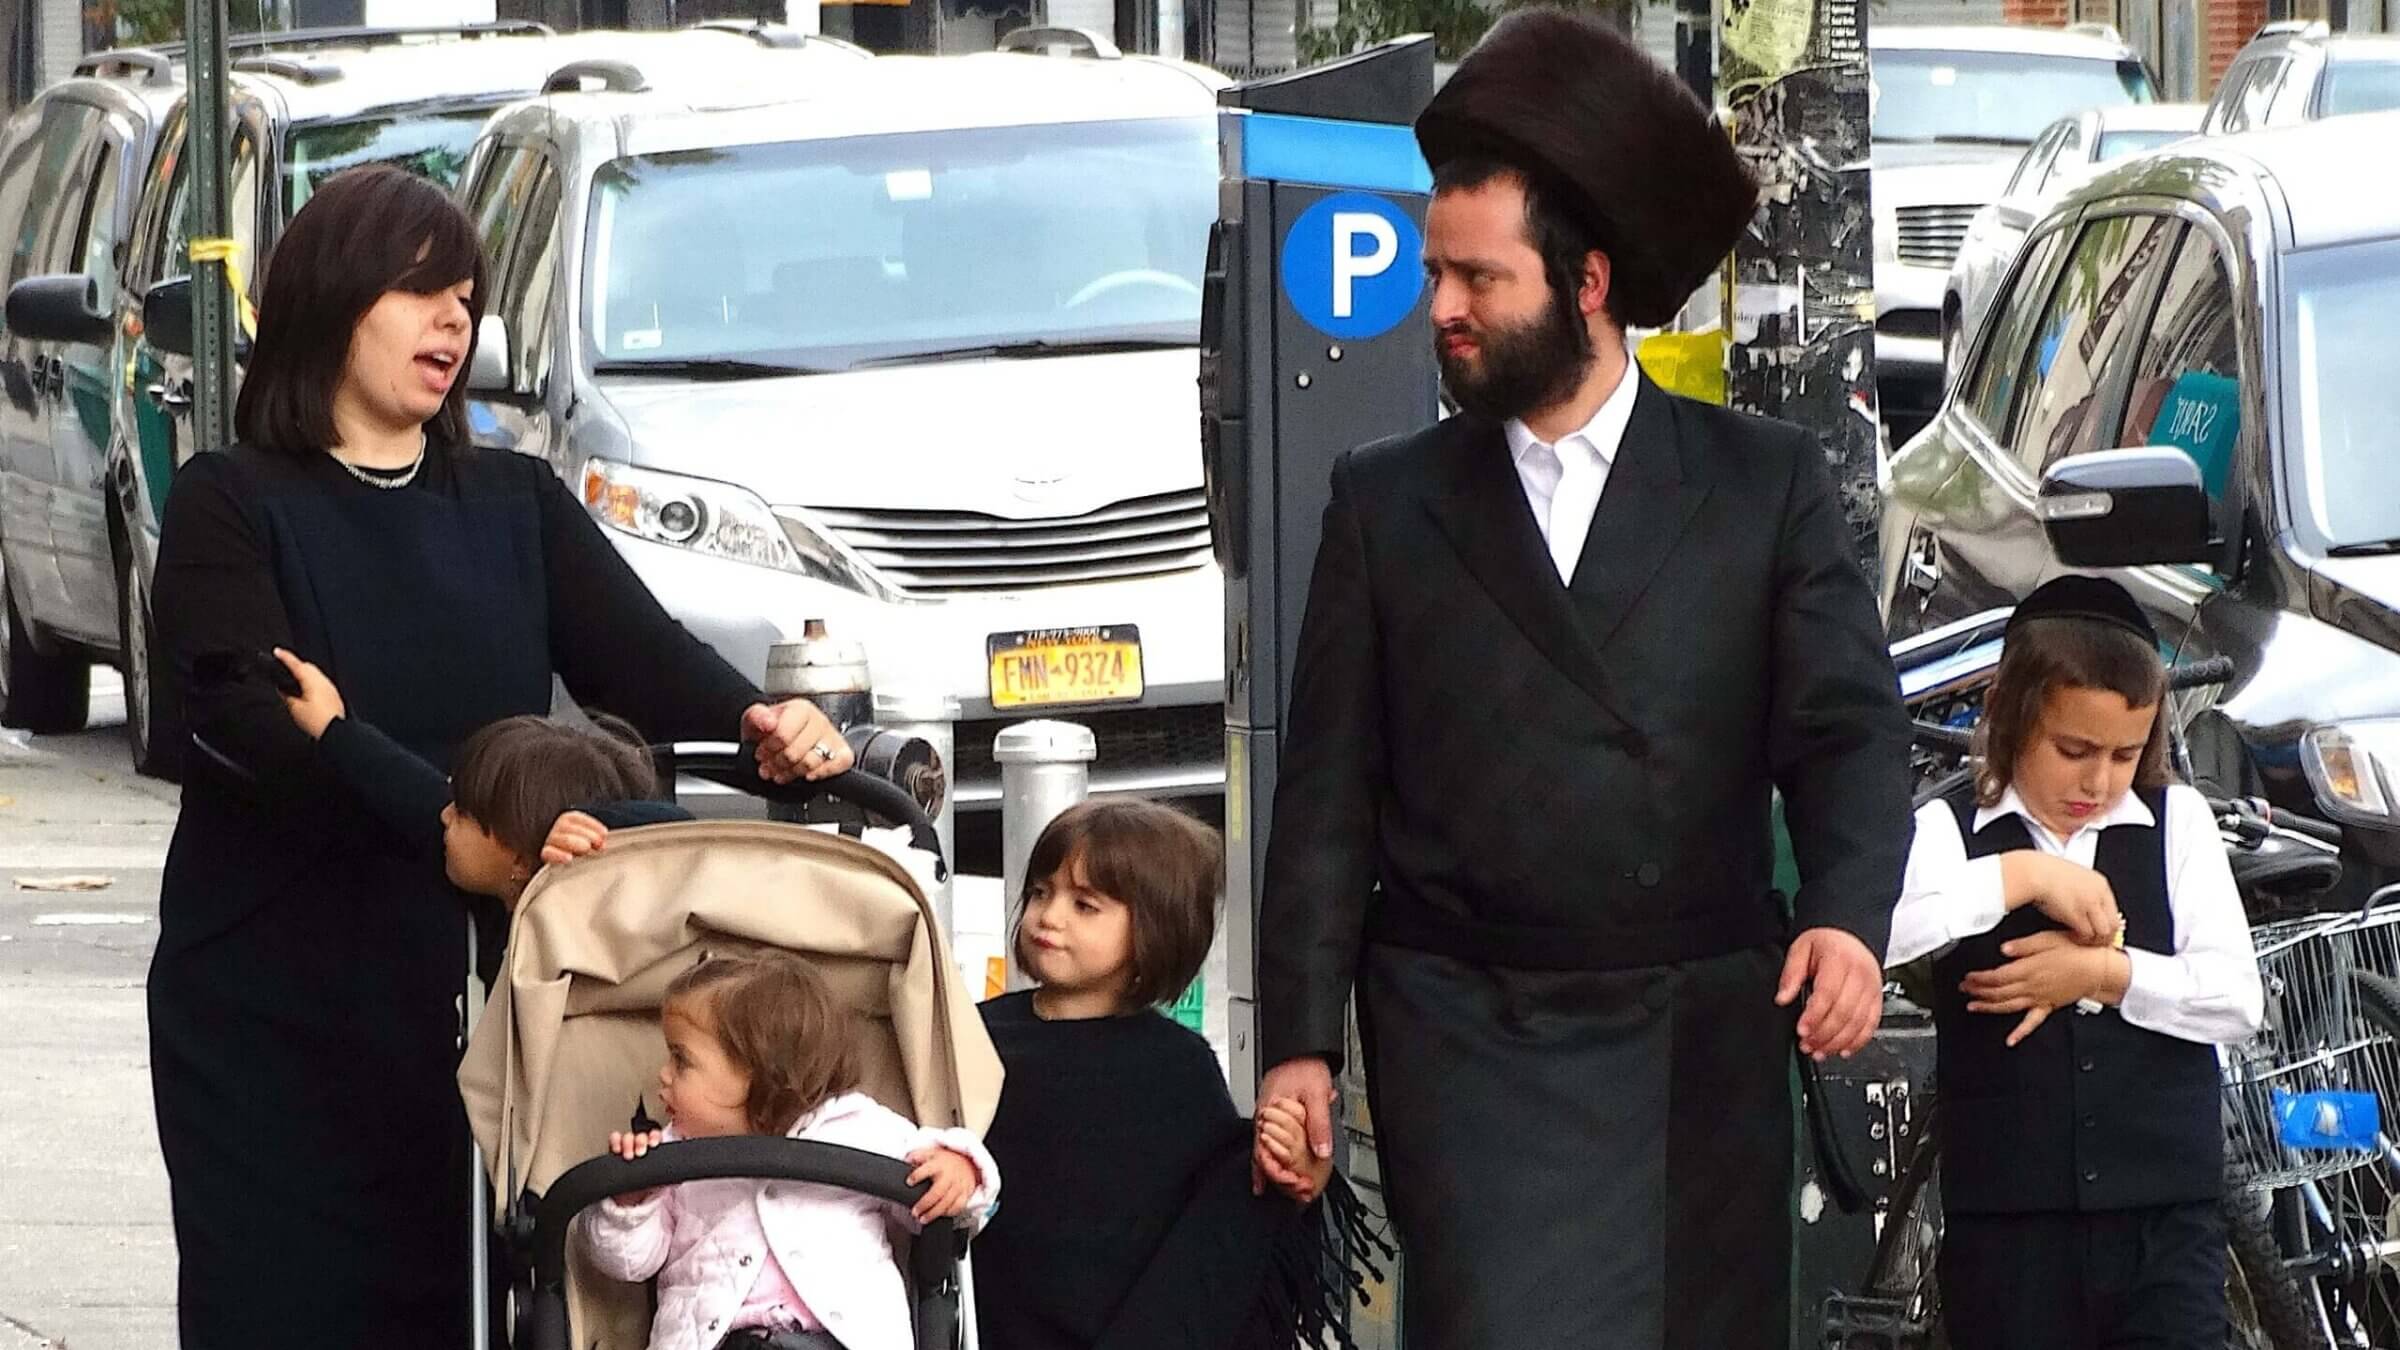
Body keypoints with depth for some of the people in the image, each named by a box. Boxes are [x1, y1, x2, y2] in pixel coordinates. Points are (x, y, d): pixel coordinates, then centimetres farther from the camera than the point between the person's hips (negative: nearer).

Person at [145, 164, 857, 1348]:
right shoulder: (233, 507, 0)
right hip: (281, 1014, -3)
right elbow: (242, 715, -16)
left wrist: (755, 721, -22)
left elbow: (640, 654, 2)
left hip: (475, 994, 4)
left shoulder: (517, 507, 16)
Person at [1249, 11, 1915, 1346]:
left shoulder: (1768, 484, 5)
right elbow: (1329, 795, 7)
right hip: (1473, 1045, -1)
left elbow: (1848, 727, -1)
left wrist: (1848, 915, -21)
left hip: (1704, 1048, 1)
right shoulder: (1387, 505, 8)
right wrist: (1300, 1046, 0)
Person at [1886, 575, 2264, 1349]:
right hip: (2009, 1221, -1)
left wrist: (2103, 975, -11)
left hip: (2166, 1220, 1)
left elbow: (2238, 999, 1)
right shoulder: (1953, 833, 3)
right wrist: (2020, 876, -17)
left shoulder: (2177, 823, 10)